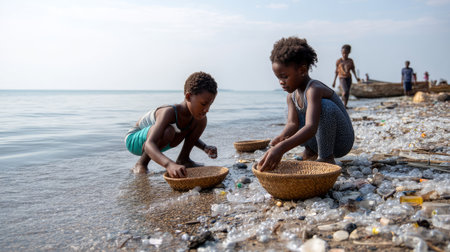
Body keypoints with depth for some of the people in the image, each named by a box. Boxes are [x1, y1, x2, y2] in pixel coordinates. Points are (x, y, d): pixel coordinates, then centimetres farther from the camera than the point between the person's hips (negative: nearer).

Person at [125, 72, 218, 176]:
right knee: (168, 130, -41)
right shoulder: (169, 112, -37)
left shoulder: (195, 114, -14)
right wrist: (169, 165, -67)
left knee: (201, 120, -9)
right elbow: (149, 145, -48)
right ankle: (141, 164, -15)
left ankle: (183, 159, 5)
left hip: (157, 143, 6)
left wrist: (206, 148, -13)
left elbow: (193, 137, 8)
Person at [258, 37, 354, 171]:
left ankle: (326, 158, -19)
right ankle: (310, 151, 10)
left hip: (342, 142, -7)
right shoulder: (291, 96, -2)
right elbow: (293, 123, -17)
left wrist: (282, 148, -55)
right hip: (319, 140, 8)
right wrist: (281, 138, -40)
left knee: (325, 104, -33)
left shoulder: (314, 89, -29)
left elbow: (311, 127, -43)